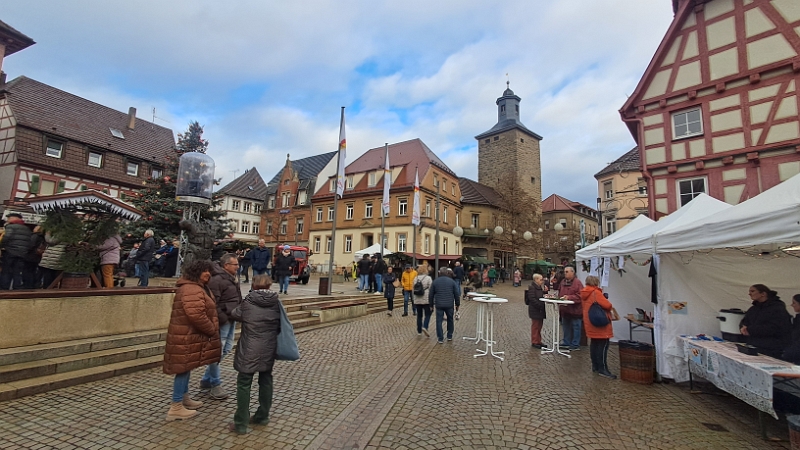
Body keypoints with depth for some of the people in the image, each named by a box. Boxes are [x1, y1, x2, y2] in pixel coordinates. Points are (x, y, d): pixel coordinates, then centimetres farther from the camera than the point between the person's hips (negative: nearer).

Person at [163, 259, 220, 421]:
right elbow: (196, 315, -32)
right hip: (187, 337, -11)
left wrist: (212, 328, 14)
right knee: (184, 368, -3)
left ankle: (184, 399, 33)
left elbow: (204, 311, 24)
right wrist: (212, 330, -19)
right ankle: (176, 408, 6)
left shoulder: (197, 287, 14)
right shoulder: (191, 289, -24)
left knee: (186, 367, 20)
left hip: (190, 335, 11)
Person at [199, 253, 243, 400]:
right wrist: (223, 319, -22)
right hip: (222, 321, -10)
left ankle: (206, 380, 31)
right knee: (217, 351, 0)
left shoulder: (231, 278, 13)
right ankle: (215, 385, 14)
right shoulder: (217, 280, -17)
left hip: (231, 319, 10)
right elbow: (213, 303, -22)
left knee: (226, 348, 17)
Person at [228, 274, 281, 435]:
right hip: (269, 349, 4)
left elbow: (234, 314, 8)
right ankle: (262, 416, 29)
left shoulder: (248, 301, -11)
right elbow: (280, 325, 5)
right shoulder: (276, 302, -3)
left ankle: (241, 423, 11)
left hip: (250, 350, -4)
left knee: (244, 384, 6)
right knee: (266, 381, 17)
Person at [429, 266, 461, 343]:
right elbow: (457, 294, 3)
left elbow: (431, 295, 5)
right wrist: (457, 304, 12)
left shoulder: (435, 282, 2)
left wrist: (431, 304, 15)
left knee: (439, 321, 4)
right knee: (450, 320, 18)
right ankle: (449, 336, 26)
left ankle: (440, 338, 3)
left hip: (439, 305, -1)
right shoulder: (452, 281, 1)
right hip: (449, 305, 1)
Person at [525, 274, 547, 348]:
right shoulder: (532, 287, -14)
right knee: (535, 326, 0)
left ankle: (538, 341, 24)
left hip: (540, 310, 9)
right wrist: (540, 305, -23)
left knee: (539, 326, 14)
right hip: (535, 310, -9)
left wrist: (545, 291, 5)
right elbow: (532, 299, -20)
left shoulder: (540, 287, 14)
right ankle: (534, 342, 9)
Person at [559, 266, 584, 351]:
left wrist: (569, 297, -24)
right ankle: (566, 343, 26)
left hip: (575, 309, -7)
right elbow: (560, 293, 20)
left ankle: (575, 345, 13)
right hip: (564, 309, 7)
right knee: (566, 327, 16)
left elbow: (580, 296, -18)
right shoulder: (563, 282, 9)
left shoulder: (577, 282, -12)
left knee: (575, 327, 4)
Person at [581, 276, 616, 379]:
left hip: (590, 324, 9)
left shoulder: (584, 294, 9)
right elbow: (607, 305, -23)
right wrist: (609, 305, 0)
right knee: (603, 345, -4)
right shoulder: (596, 292, -17)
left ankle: (595, 366, 21)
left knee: (594, 344, 14)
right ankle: (603, 369, -2)